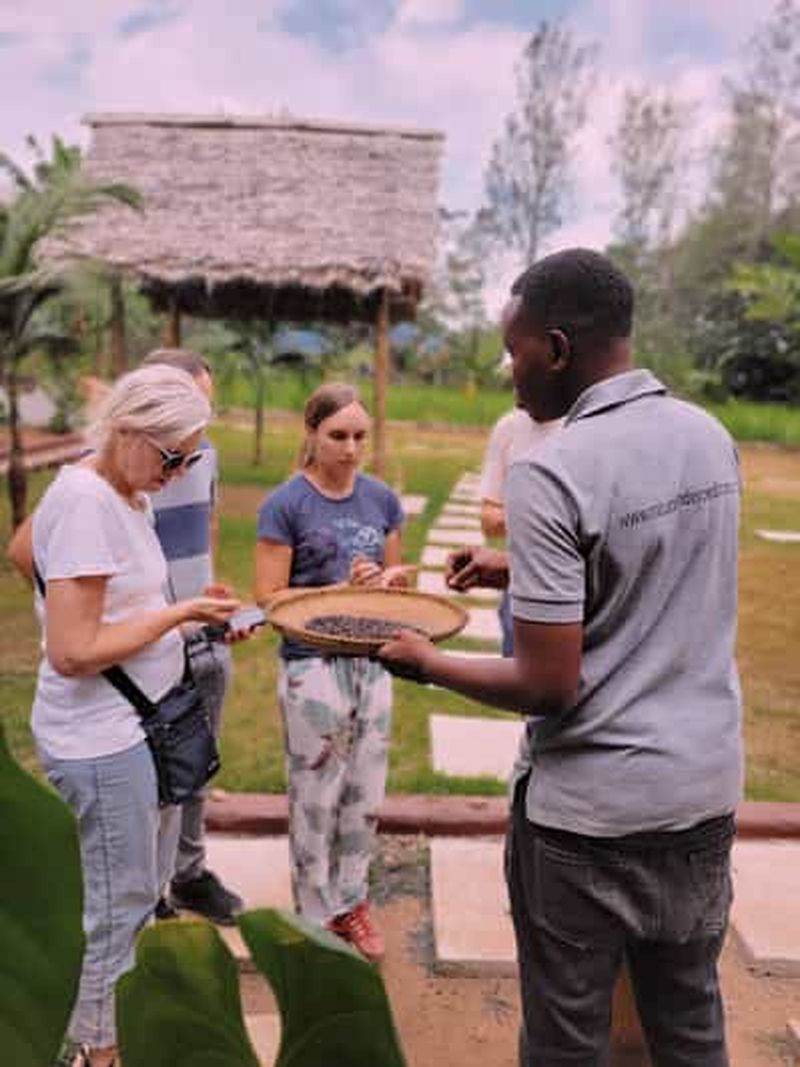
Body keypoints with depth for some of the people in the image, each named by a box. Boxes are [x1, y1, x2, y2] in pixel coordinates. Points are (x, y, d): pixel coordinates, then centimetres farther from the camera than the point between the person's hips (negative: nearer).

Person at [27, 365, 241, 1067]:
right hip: (102, 739, -9)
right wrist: (180, 612, -18)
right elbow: (73, 651, -25)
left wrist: (197, 614, -1)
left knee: (147, 893, 23)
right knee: (121, 909, 9)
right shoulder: (83, 499, -22)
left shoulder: (130, 495, 6)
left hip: (144, 723, 9)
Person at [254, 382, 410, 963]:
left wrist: (388, 579, -8)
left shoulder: (381, 498, 3)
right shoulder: (286, 505, -10)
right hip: (312, 666, -4)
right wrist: (340, 590, -19)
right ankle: (318, 915, 30)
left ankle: (352, 898, 37)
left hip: (371, 661, 5)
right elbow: (269, 599, -11)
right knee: (317, 799, 10)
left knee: (365, 795, 15)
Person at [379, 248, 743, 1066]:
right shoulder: (711, 437, 1)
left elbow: (548, 687, -21)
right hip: (706, 790, 7)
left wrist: (425, 663, -5)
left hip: (591, 812, -7)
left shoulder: (550, 475, -22)